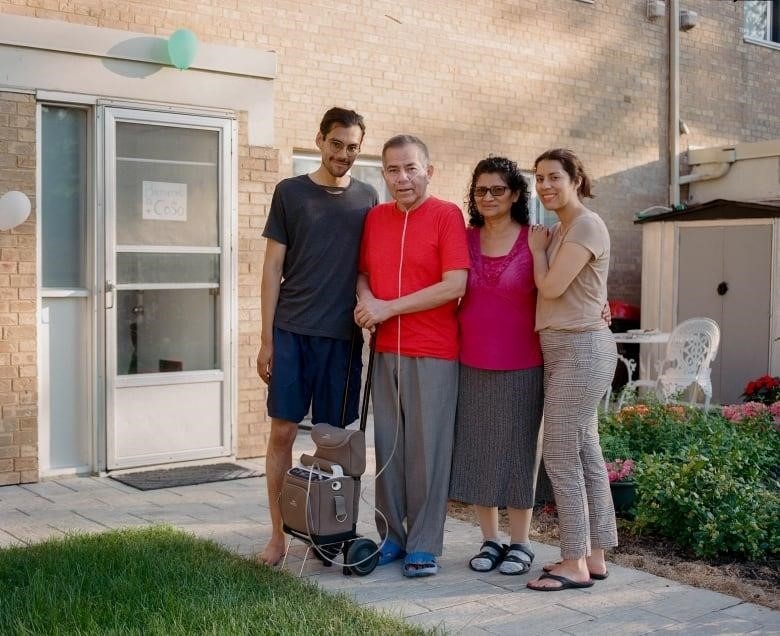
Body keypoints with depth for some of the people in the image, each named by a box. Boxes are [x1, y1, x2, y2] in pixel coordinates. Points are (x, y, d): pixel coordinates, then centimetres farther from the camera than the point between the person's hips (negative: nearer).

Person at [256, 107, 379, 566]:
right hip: (292, 332, -1)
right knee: (283, 431, -1)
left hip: (344, 335, 2)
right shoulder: (290, 192, 4)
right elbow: (273, 267, 3)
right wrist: (267, 338, -2)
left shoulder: (367, 198, 9)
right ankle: (278, 534, 9)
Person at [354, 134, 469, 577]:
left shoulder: (447, 216, -5)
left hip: (433, 353, -5)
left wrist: (389, 308, -13)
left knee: (427, 448, 0)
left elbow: (455, 285, -13)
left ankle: (424, 546, 10)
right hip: (385, 351, 5)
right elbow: (363, 271, 19)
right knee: (388, 445, 9)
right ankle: (392, 537, 21)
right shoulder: (375, 217, 12)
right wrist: (365, 299, -5)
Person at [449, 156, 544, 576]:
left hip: (521, 366, -3)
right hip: (471, 364, 3)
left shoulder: (534, 241, -3)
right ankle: (489, 541, 21)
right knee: (475, 450, 7)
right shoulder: (466, 239, 6)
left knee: (517, 450, 5)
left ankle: (520, 544, 18)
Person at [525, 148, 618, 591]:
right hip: (563, 350, 10)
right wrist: (541, 248, 6)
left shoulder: (587, 225, -11)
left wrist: (537, 248, -1)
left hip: (581, 348, -10)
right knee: (585, 453, 11)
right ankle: (595, 556, 18)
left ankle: (575, 564, 0)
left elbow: (551, 288, -15)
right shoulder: (560, 231, 17)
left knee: (561, 455, -8)